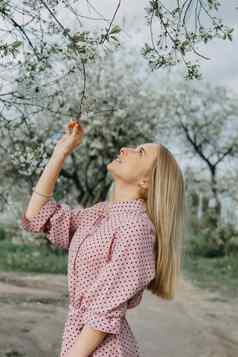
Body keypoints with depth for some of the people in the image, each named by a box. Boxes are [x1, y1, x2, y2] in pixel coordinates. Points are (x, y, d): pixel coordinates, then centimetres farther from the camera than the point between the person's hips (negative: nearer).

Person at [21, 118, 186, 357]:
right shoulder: (101, 212, 3)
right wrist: (61, 152, 2)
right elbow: (37, 215, 5)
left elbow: (106, 313, -21)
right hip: (78, 336, 7)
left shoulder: (135, 226, -21)